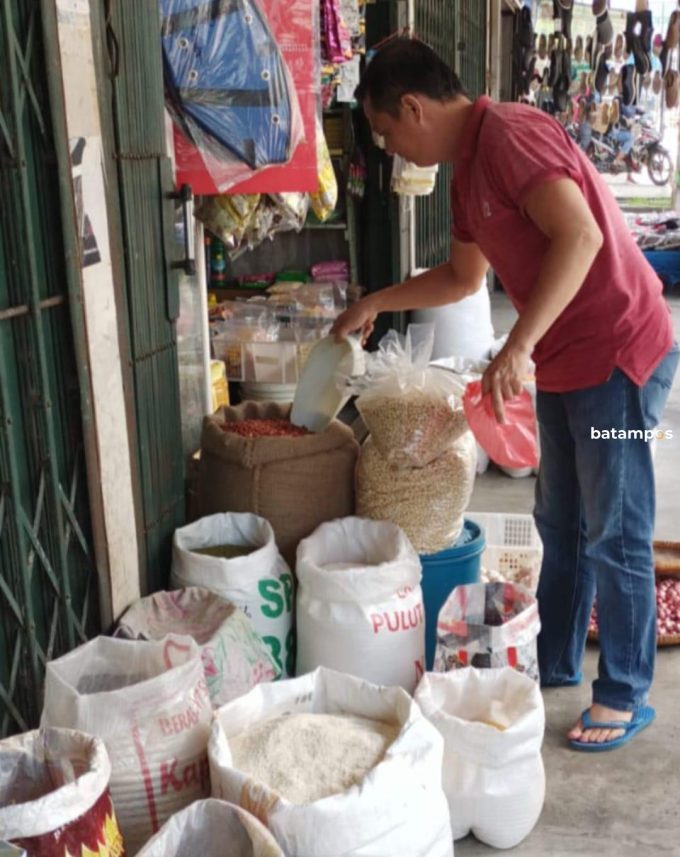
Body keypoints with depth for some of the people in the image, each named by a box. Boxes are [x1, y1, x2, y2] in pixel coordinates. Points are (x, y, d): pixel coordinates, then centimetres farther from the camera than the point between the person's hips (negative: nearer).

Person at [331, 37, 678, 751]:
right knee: (559, 522, 18)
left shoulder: (509, 134, -17)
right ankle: (555, 663, 34)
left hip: (619, 355, -10)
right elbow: (463, 276, 25)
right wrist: (375, 304, 23)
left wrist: (518, 346, -34)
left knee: (613, 534, 1)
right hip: (563, 360, 10)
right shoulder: (467, 166, 12)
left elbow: (580, 236, -30)